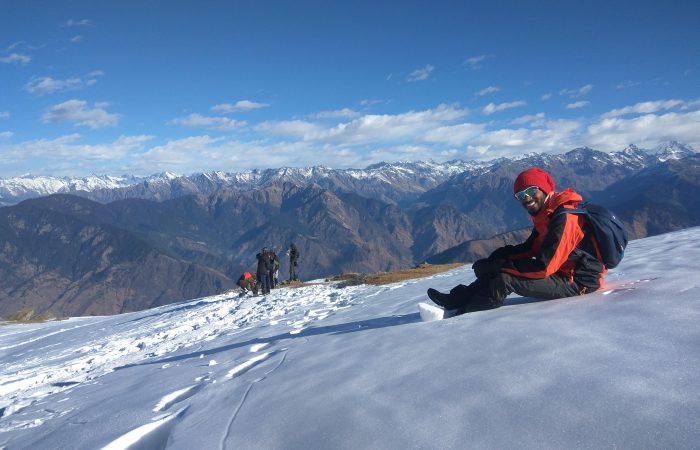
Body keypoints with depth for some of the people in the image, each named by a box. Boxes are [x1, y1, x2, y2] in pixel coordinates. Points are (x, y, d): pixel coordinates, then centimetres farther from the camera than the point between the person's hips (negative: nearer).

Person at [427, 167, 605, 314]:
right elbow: (529, 248, 13)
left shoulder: (564, 218, -24)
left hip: (577, 282, -10)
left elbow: (544, 267, -27)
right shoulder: (546, 215, 7)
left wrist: (500, 265, -22)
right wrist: (496, 258, -4)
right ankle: (458, 299, -1)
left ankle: (459, 315, -13)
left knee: (504, 278, -23)